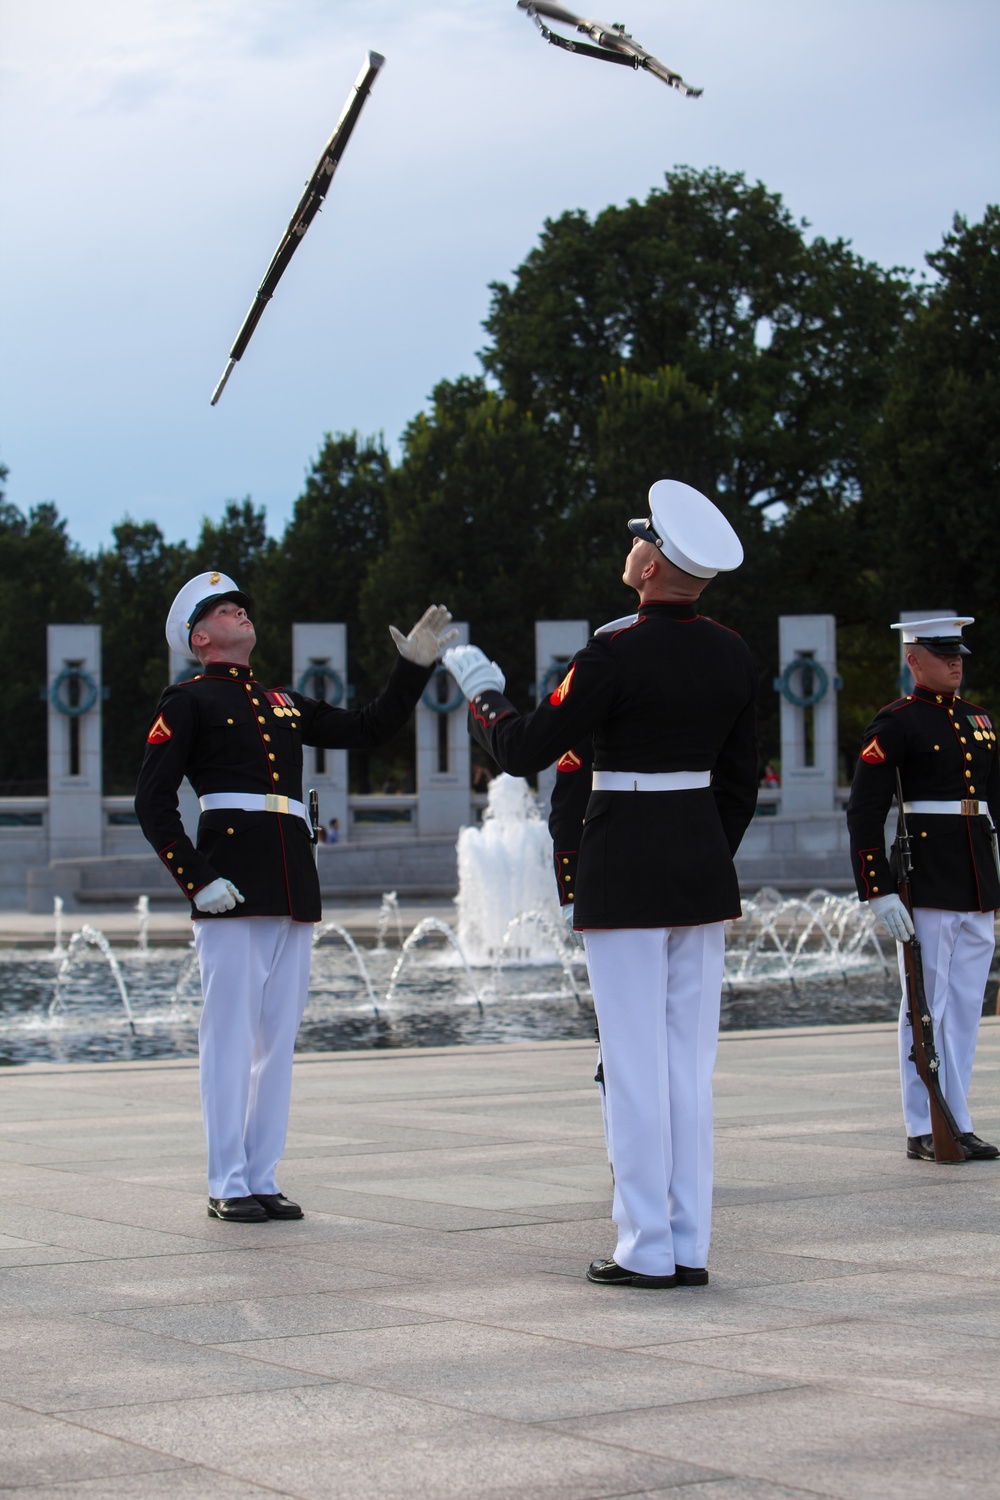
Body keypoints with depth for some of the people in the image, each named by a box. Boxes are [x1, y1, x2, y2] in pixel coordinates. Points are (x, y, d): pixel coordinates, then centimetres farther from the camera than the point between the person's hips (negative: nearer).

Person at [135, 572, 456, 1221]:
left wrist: (416, 665, 13)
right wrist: (196, 878, -11)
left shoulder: (284, 703, 22)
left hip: (295, 892, 6)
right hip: (233, 889, -6)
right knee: (231, 1034, -4)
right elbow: (153, 802, -3)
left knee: (279, 1038, 7)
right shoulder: (189, 701, 4)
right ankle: (228, 1185, 2)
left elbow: (370, 729, 23)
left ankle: (263, 1178, 13)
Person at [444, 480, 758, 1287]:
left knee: (635, 1061, -1)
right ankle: (691, 1247, 10)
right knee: (691, 1059, 9)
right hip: (704, 868, 6)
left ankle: (647, 1250, 2)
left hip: (623, 870, -6)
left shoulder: (613, 657, -16)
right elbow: (741, 779, 11)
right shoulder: (734, 655, 4)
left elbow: (524, 751, -9)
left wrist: (480, 690, 8)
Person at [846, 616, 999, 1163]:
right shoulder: (896, 723, -6)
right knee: (926, 1006, -2)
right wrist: (879, 891, -16)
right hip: (926, 885, -6)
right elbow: (864, 813, -10)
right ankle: (924, 1131, 4)